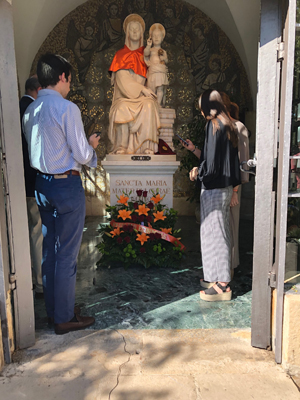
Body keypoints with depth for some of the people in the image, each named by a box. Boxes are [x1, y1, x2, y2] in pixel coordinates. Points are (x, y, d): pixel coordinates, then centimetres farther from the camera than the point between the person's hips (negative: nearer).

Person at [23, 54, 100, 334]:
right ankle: (64, 318, 17)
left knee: (49, 250, 17)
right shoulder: (67, 109, -15)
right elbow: (82, 155, -15)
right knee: (67, 254, 3)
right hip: (67, 185, -8)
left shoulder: (30, 111, 8)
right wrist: (92, 145, 7)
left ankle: (52, 311, 32)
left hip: (42, 184, 8)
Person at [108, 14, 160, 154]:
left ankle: (147, 147, -38)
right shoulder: (121, 54, 14)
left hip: (142, 95, 1)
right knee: (122, 109, -37)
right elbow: (122, 79, 0)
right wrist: (142, 89, -13)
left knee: (148, 106, -35)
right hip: (124, 95, -1)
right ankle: (122, 147, -32)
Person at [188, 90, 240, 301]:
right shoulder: (229, 125, 13)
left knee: (214, 232, -3)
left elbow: (211, 163, -19)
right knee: (222, 232, 16)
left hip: (214, 188, -9)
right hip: (225, 186, 10)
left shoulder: (214, 125, -14)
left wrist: (197, 171, -3)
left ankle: (221, 285, 5)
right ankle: (221, 277, 30)